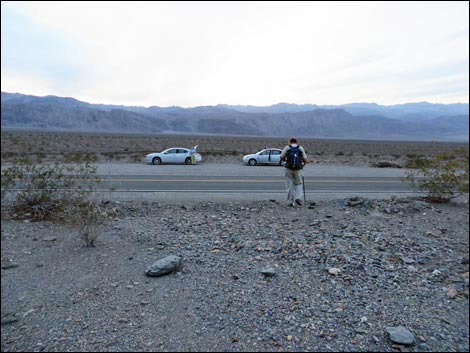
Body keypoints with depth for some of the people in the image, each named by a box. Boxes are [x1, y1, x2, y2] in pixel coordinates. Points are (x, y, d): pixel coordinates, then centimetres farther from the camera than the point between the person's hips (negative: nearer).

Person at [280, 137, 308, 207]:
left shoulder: (287, 147, 4)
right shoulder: (301, 148, 6)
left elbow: (281, 157, 3)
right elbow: (305, 159, 1)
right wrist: (304, 163, 22)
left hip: (289, 169, 0)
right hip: (298, 169, 0)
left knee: (289, 185, 8)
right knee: (298, 184, 15)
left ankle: (290, 201, 9)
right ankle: (298, 198, -3)